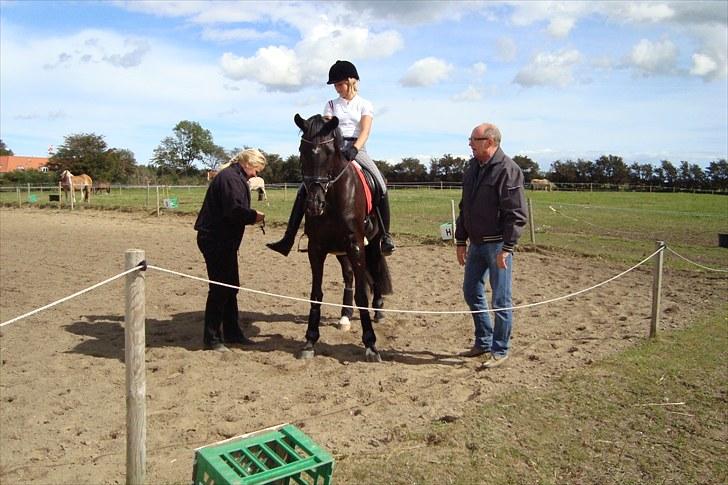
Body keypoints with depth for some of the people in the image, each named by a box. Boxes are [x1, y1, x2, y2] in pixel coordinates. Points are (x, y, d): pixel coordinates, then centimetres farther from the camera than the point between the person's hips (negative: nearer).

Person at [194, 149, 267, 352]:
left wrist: (251, 215, 5)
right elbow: (234, 210, -28)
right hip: (216, 241, -11)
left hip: (223, 241, 11)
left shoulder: (236, 177, 17)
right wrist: (254, 216, -14)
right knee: (220, 288, -5)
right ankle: (212, 338, 5)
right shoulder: (230, 178, -17)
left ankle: (232, 332, 26)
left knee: (231, 286, 16)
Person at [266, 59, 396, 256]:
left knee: (381, 186, -24)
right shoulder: (331, 104, 15)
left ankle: (385, 235, -12)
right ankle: (288, 239, -14)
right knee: (304, 187, -13)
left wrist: (354, 149, -26)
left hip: (356, 149, -2)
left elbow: (365, 131, -7)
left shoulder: (364, 105, 9)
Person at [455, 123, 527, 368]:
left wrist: (506, 247, -21)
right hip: (476, 243, 8)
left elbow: (516, 214, -17)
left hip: (497, 244, -8)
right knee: (471, 292, 15)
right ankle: (483, 342, 31)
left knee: (501, 299, 2)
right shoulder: (472, 167, 10)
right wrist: (460, 240, 14)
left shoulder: (507, 169, -14)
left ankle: (499, 350, 15)